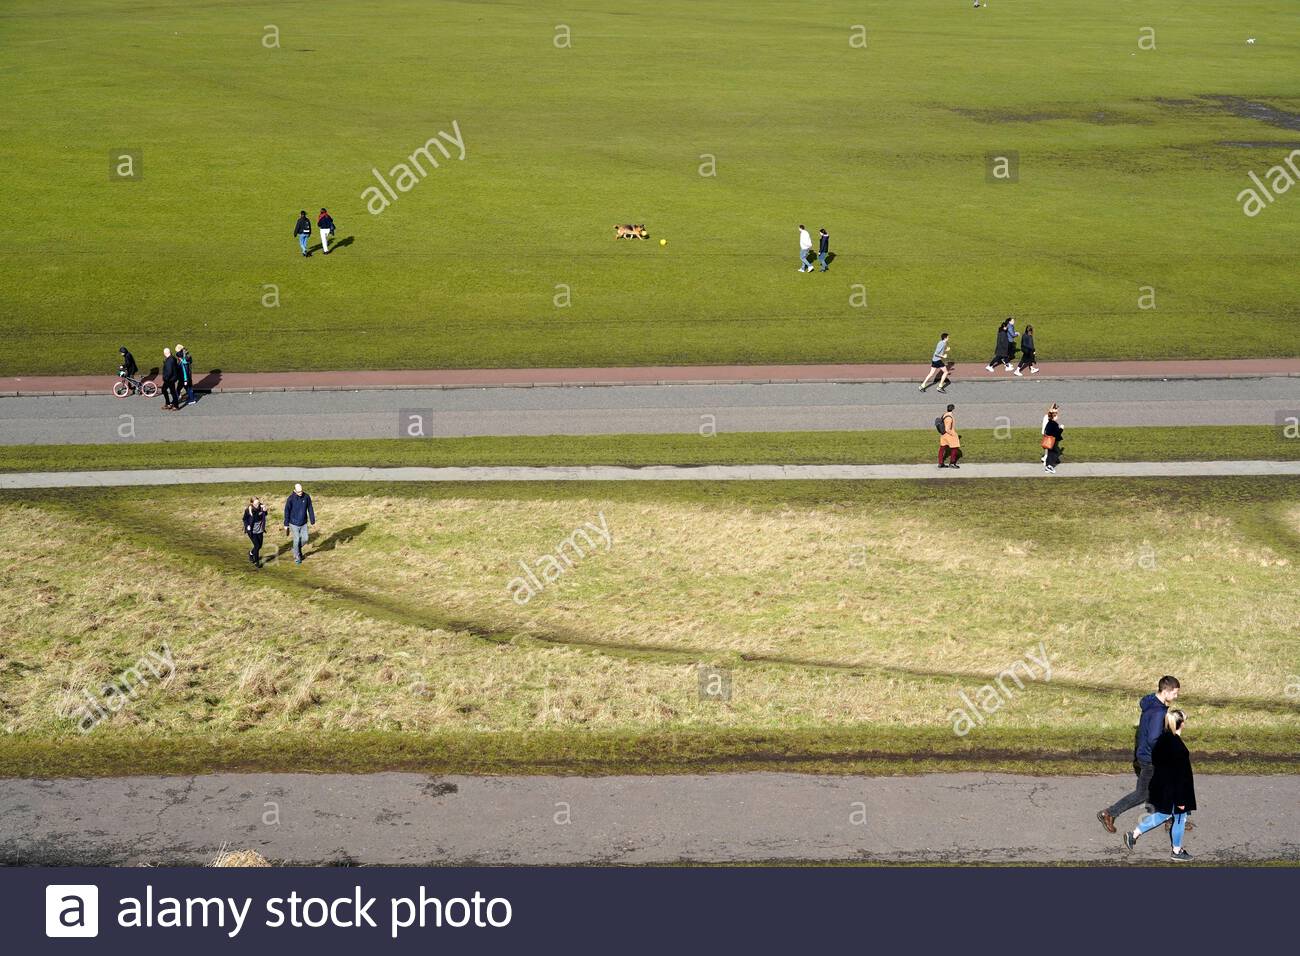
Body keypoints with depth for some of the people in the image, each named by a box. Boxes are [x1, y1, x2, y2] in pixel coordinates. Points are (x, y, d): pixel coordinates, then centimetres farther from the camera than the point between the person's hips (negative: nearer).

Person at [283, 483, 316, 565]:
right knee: (296, 540, 2)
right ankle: (297, 557, 22)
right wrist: (286, 524, -5)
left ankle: (298, 549, 36)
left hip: (304, 523, 3)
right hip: (294, 523, -3)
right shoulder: (291, 499, -17)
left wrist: (312, 520, 4)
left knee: (305, 539, 6)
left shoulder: (307, 497, -10)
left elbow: (310, 509, 1)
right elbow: (287, 512, -9)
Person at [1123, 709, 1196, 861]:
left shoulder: (1163, 739, -2)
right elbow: (1180, 775, -23)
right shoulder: (1178, 747, -27)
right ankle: (1176, 851, 26)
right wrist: (1181, 799, -17)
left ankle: (1134, 834, 23)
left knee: (1163, 814, 24)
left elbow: (1154, 760, 11)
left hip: (1161, 785, 8)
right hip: (1173, 790, -8)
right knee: (1180, 819, 12)